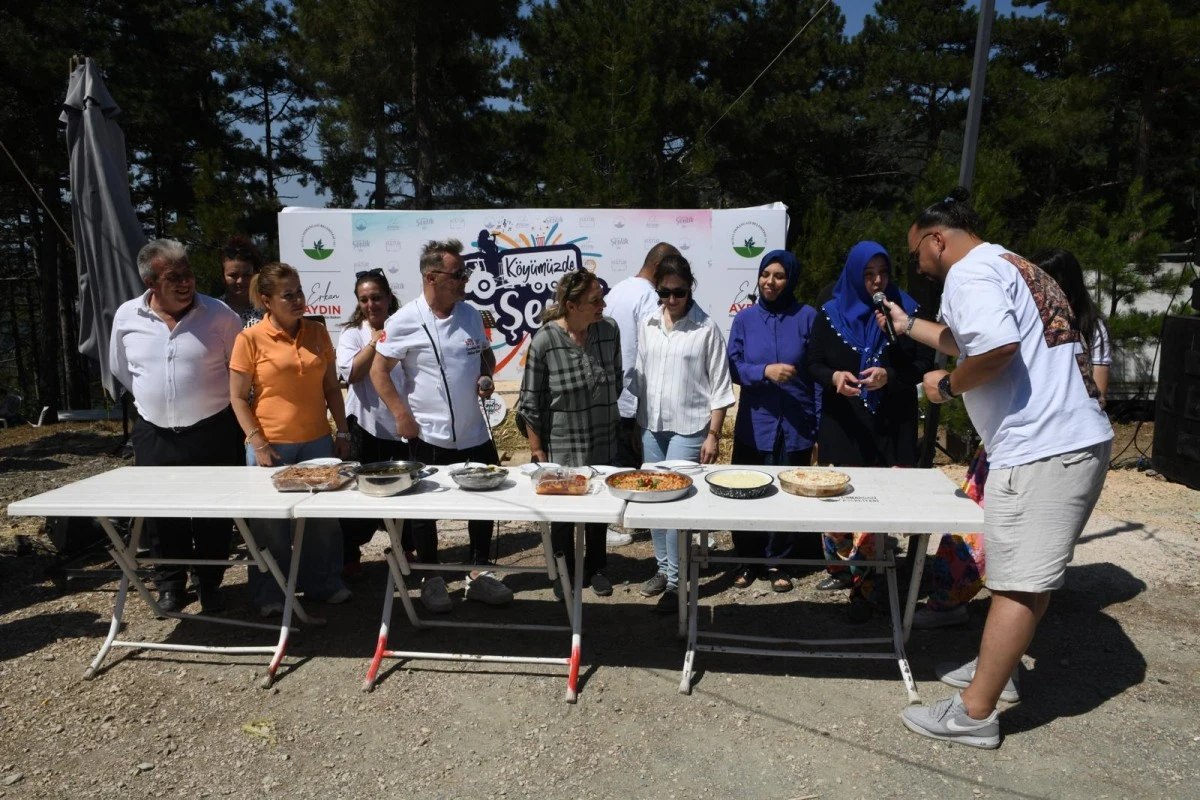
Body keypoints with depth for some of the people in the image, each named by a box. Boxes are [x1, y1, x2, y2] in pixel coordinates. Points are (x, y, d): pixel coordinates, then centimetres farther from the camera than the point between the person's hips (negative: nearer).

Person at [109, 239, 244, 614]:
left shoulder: (219, 315, -9)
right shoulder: (127, 317, -1)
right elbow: (121, 369, 16)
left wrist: (209, 401, 5)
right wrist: (153, 399, 13)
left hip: (213, 434, -2)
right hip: (154, 436, 3)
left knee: (214, 513, 7)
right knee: (162, 514, 12)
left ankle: (210, 584, 25)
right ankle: (170, 584, 31)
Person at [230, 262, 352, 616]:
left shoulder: (317, 333, 3)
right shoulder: (250, 338, -7)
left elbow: (331, 388, 10)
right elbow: (238, 398, -5)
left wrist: (342, 431, 6)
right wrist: (257, 443, -11)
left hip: (317, 442, 3)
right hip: (271, 446, -3)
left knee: (323, 515, 12)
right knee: (271, 521, 10)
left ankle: (323, 583, 31)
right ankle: (270, 595, 27)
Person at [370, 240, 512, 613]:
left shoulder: (471, 314, 4)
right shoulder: (405, 321, -12)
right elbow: (379, 371, -8)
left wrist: (486, 377, -3)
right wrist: (401, 415, -12)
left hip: (474, 434, 5)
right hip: (428, 437, -5)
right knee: (426, 509, 9)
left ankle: (479, 573, 29)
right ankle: (431, 579, 28)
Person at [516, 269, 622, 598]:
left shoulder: (609, 330, -8)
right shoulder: (544, 341, -18)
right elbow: (530, 404, -11)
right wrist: (537, 451, -8)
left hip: (604, 444, 3)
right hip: (562, 447, -3)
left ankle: (595, 568, 41)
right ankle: (564, 573, 38)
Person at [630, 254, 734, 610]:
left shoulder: (706, 329, -8)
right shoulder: (648, 326, 6)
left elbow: (720, 387, -6)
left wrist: (713, 435, -9)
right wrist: (637, 423, 12)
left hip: (688, 429, -5)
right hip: (651, 427, 5)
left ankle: (676, 581, 8)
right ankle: (663, 568, 28)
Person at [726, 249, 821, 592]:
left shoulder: (807, 317, -2)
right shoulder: (745, 319, 2)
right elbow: (734, 368, -1)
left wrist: (819, 423, -2)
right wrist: (765, 371, -20)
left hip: (795, 425, -1)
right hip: (754, 424, 1)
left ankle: (777, 562, 28)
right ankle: (747, 560, 26)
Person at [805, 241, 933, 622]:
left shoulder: (905, 309, 2)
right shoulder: (831, 313, 4)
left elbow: (924, 363, 1)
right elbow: (813, 363, 6)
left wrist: (890, 375, -17)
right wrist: (833, 377, -16)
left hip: (891, 423, -1)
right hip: (843, 422, 1)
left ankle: (862, 583, 6)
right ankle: (841, 567, 22)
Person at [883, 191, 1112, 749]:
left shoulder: (969, 271, -10)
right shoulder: (1006, 266, 23)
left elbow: (998, 346, -28)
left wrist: (947, 386, -12)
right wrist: (909, 327, 39)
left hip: (1041, 451, -11)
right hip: (1077, 441, 11)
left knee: (1019, 583, -6)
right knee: (1033, 573, 19)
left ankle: (974, 715, 3)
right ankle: (997, 667, 34)